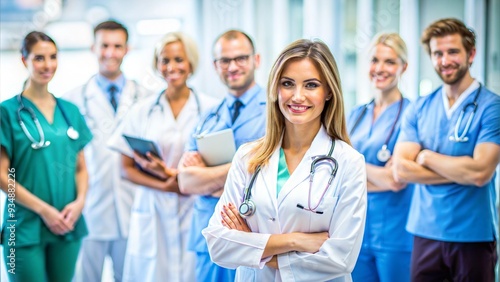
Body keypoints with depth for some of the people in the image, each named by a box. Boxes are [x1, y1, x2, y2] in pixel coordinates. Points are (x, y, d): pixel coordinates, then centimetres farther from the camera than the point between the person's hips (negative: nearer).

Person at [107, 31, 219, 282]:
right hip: (152, 212, 2)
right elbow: (127, 169, 6)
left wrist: (174, 173, -14)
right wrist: (164, 185, -11)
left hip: (196, 209, -1)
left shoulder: (211, 109, -1)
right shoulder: (143, 111, 6)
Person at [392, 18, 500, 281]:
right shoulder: (418, 109, 5)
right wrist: (461, 171, -12)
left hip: (473, 236, -3)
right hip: (425, 233, 3)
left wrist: (426, 156, -7)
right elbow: (401, 170, -5)